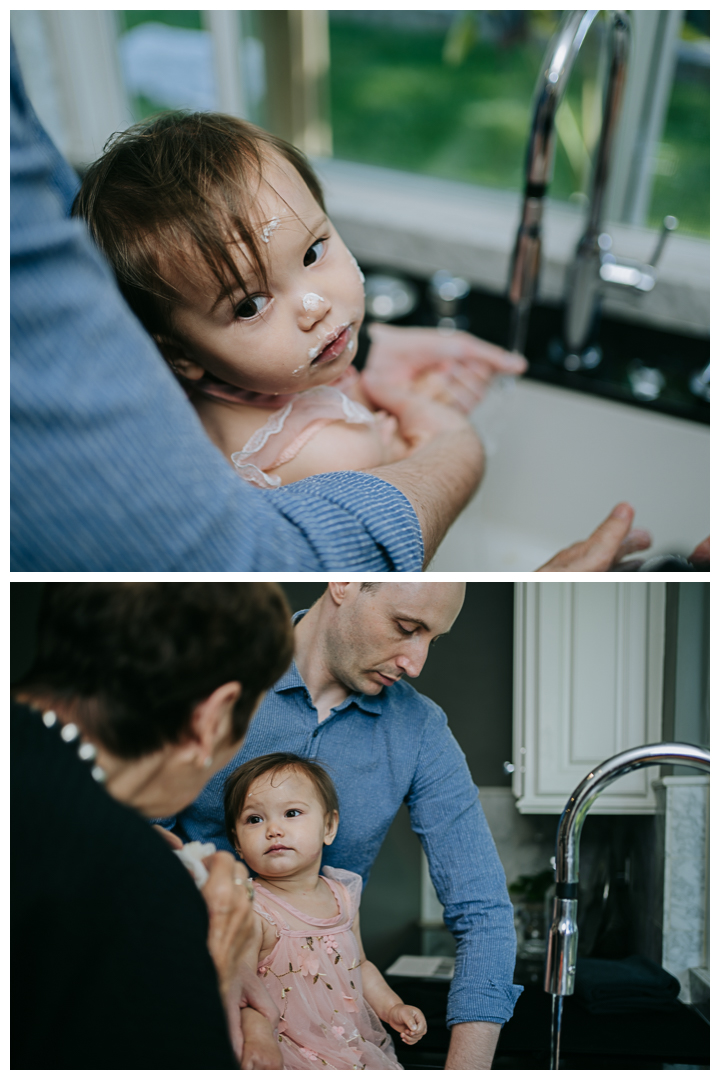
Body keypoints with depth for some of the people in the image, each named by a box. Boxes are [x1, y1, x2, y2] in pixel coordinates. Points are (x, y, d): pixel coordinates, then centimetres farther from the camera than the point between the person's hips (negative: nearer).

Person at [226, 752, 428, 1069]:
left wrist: (391, 1007, 9)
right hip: (290, 1059, -5)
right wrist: (259, 1043, -32)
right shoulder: (251, 911, -12)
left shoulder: (343, 896, 8)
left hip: (357, 1044, 5)